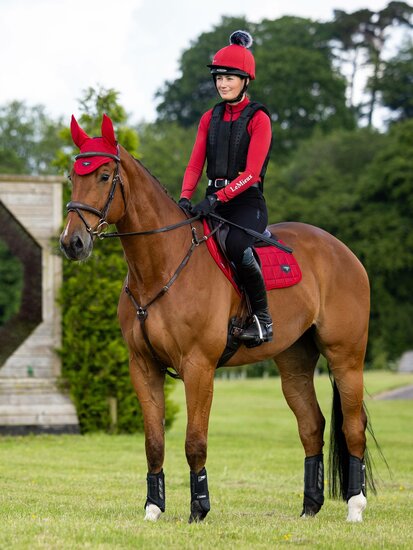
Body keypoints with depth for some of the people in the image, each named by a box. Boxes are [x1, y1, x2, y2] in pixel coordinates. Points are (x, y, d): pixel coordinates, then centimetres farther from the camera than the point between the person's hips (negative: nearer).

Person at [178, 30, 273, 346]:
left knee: (236, 246, -35)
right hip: (214, 202, 6)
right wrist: (185, 198, -11)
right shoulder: (210, 118, 15)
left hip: (247, 202, -6)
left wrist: (217, 198, -24)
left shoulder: (258, 119, -3)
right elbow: (195, 165, 9)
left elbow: (251, 173, -13)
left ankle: (263, 319, -18)